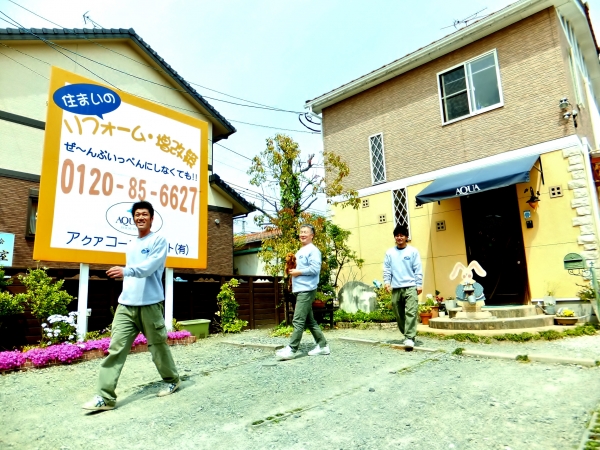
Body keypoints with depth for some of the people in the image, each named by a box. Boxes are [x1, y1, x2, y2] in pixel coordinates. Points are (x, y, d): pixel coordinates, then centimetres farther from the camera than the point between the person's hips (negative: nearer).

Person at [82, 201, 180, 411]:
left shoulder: (159, 241, -4)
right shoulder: (130, 244, 18)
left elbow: (149, 267, -20)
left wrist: (126, 270, -35)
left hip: (150, 305, -6)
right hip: (126, 305, 6)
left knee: (158, 346, 7)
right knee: (116, 348, -3)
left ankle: (172, 380, 27)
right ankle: (105, 397, 0)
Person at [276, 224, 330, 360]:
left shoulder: (313, 250, -8)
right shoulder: (300, 252, 20)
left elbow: (315, 269, -19)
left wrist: (298, 272, -14)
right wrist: (292, 270, 6)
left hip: (307, 290, -10)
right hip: (300, 290, 10)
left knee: (298, 320, -10)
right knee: (309, 320, 12)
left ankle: (292, 349, -7)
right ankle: (322, 345, 20)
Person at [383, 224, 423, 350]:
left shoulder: (413, 251, 4)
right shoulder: (389, 253, 10)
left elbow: (418, 269, 1)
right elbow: (387, 269, 8)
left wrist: (419, 284, -5)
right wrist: (387, 282, -5)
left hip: (410, 287, -3)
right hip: (395, 288, 3)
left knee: (411, 313, -12)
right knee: (399, 314, 8)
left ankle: (409, 338, -12)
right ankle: (407, 335, 23)